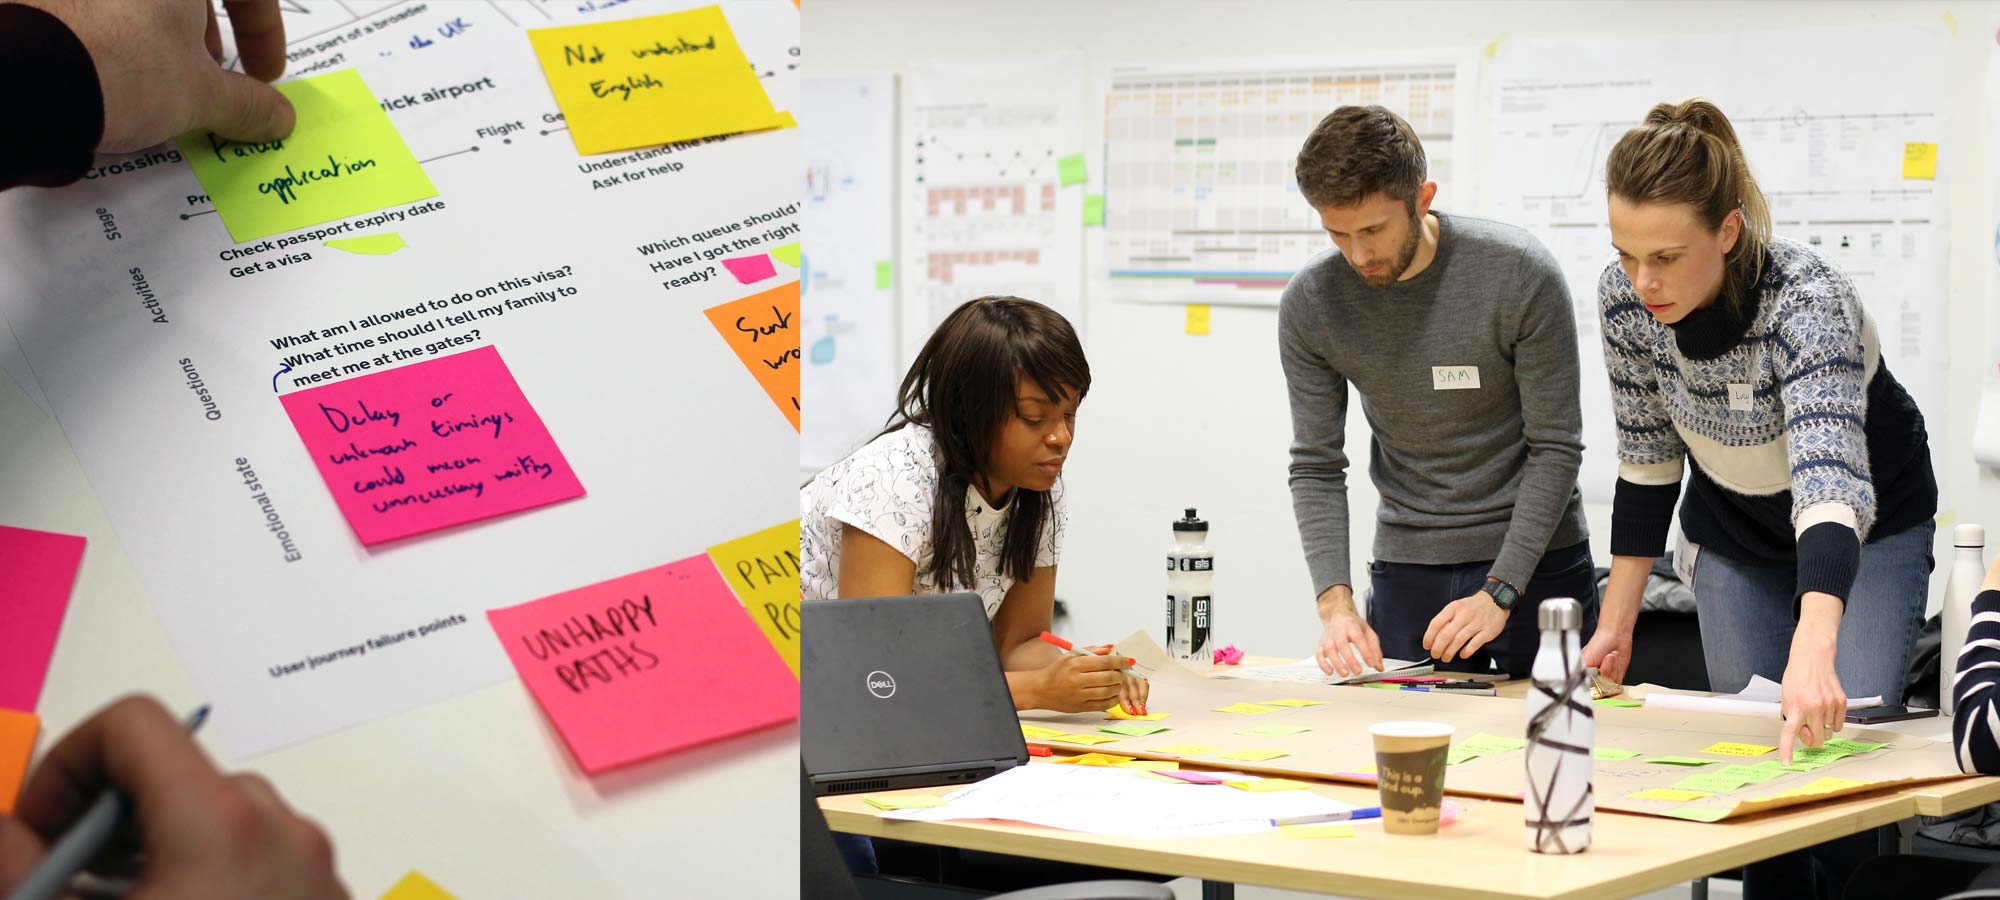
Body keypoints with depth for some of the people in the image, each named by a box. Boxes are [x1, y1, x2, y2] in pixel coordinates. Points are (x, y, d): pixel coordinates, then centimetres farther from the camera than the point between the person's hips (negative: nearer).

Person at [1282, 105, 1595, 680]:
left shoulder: (1520, 275, -19)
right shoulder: (1309, 304, -10)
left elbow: (1556, 449, -14)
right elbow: (1316, 467, -4)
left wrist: (1500, 592, -21)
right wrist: (1335, 603, -18)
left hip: (1534, 557, -2)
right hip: (1408, 563, 2)